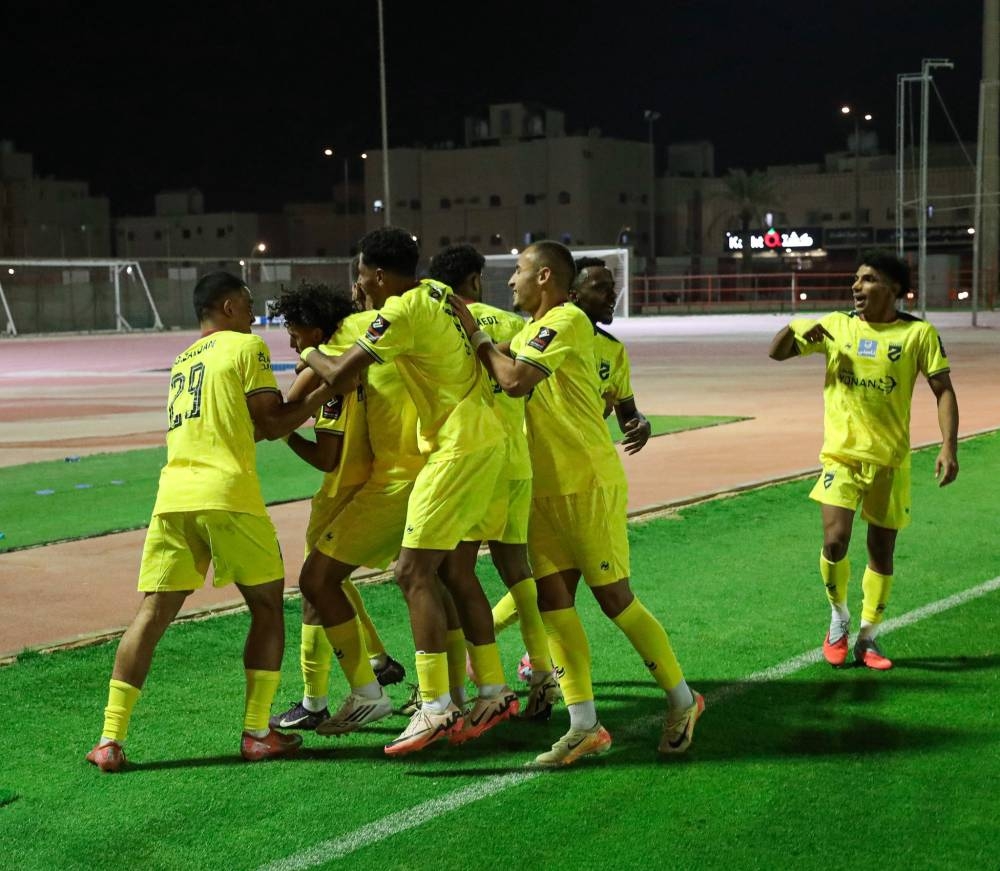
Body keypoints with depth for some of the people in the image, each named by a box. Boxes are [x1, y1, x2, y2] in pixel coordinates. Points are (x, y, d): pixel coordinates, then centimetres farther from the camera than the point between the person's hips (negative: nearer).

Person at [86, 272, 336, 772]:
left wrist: (302, 393, 33)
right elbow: (272, 423, 2)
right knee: (267, 607, 10)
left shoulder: (182, 362, 26)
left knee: (152, 615, 5)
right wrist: (321, 393, 14)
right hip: (227, 495, -6)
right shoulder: (247, 346, 5)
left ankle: (110, 740, -1)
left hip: (172, 498, 6)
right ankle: (256, 734, 7)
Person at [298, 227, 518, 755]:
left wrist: (310, 355, 9)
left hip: (459, 449, -10)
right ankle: (494, 693, 18)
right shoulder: (438, 294, 11)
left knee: (414, 574, -9)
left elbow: (340, 377, -14)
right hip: (485, 440, 10)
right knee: (453, 570, 15)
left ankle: (436, 708, -11)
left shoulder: (401, 311, -15)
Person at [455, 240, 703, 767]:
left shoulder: (567, 321, -13)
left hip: (589, 485, -9)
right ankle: (584, 727, 6)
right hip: (545, 489, 9)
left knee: (614, 598, -3)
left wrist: (476, 333, -11)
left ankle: (681, 700, 15)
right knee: (552, 599, 2)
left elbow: (515, 381, -23)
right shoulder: (529, 332, 16)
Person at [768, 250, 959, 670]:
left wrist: (948, 447, -15)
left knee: (881, 551, 7)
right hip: (841, 455, 0)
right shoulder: (835, 325, 1)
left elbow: (943, 390, -4)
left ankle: (867, 639, 23)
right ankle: (838, 618, 12)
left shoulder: (918, 332, -6)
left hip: (890, 460, 0)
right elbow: (776, 352, 7)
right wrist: (794, 328, -16)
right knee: (835, 540, -15)